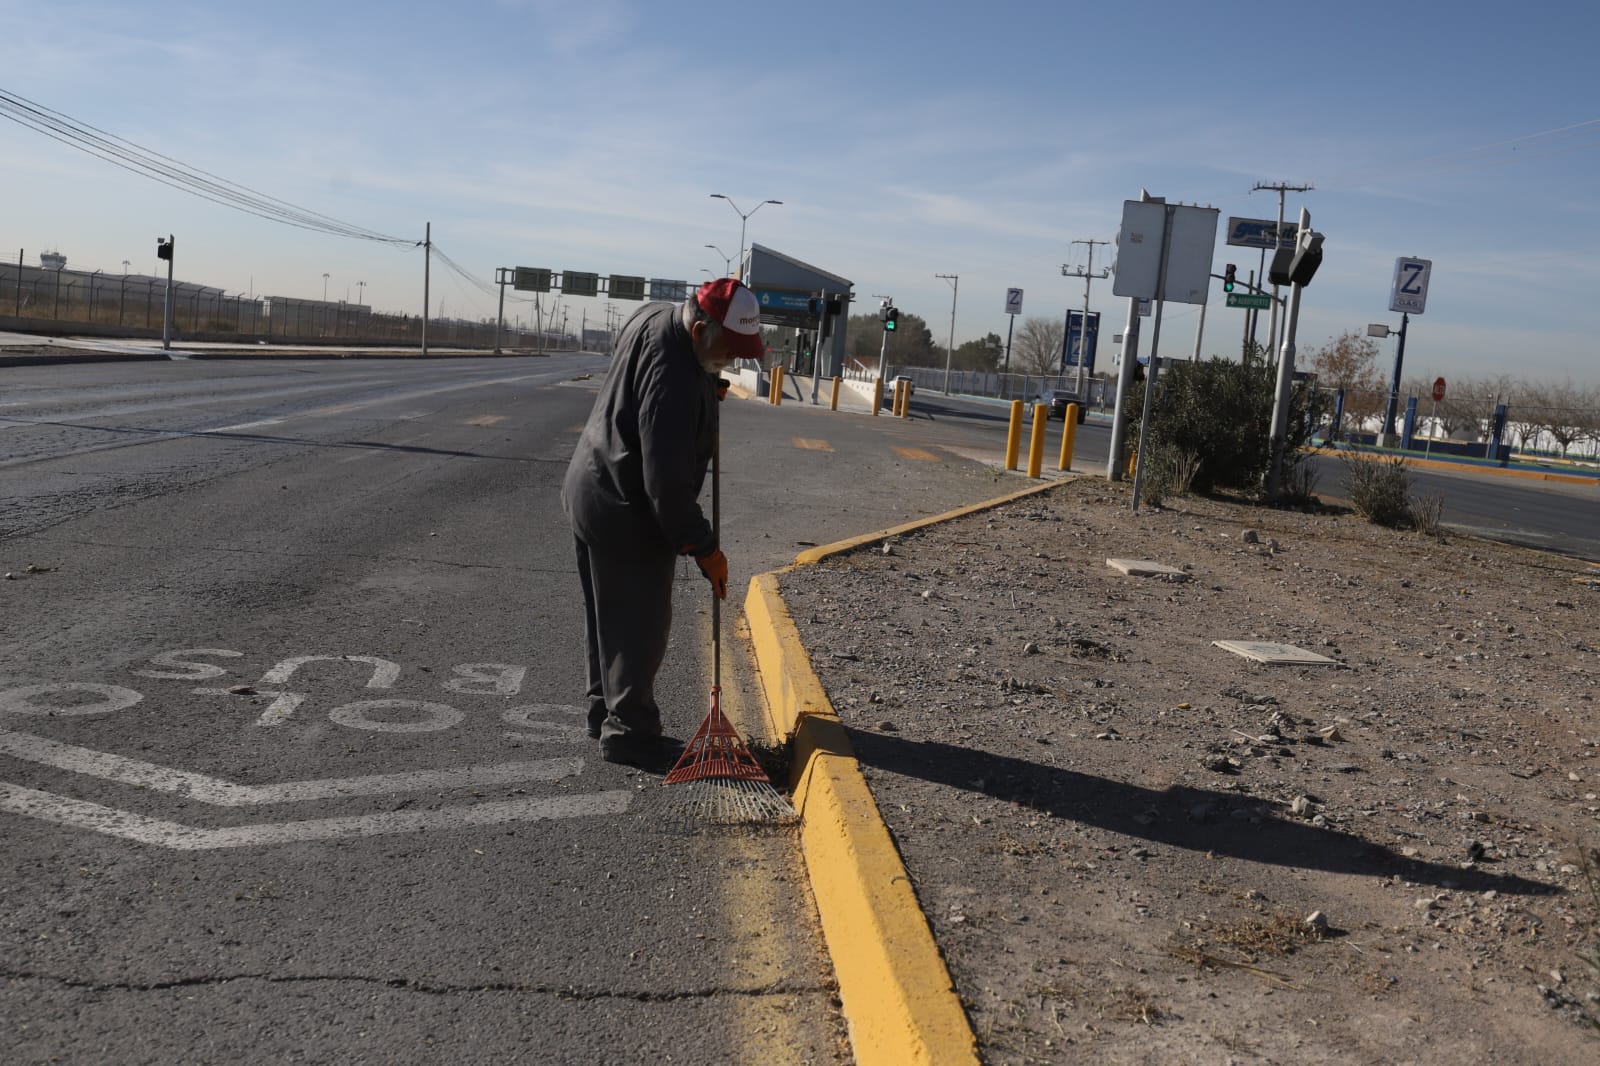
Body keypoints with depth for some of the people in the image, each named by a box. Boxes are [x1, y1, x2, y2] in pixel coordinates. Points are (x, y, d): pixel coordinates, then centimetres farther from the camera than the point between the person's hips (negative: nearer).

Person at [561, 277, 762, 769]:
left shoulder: (654, 317, 0)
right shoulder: (673, 379, -30)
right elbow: (667, 482, -29)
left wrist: (707, 385, 7)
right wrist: (704, 548, -19)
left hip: (591, 489, 10)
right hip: (625, 512, -10)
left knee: (606, 614, 19)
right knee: (640, 623, 1)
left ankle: (605, 710, 33)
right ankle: (628, 732, 10)